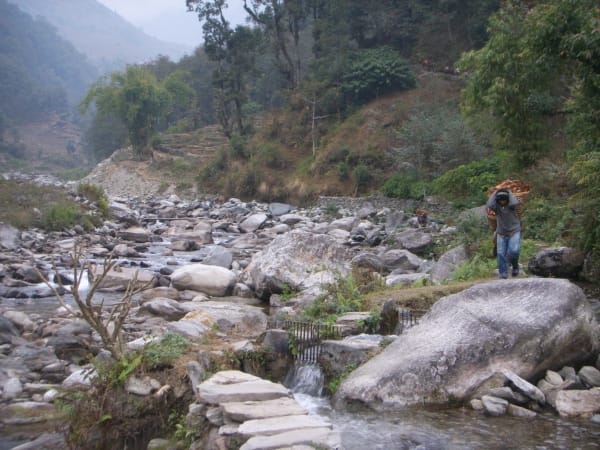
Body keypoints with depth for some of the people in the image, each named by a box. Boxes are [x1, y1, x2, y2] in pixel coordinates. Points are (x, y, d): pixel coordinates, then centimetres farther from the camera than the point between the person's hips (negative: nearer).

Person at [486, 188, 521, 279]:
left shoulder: (511, 205, -9)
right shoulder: (496, 206, -7)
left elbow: (515, 203, -33)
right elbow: (489, 205, -29)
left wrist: (509, 192, -17)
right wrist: (495, 193, -18)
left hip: (514, 232, -2)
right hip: (501, 234, 2)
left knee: (514, 250, -20)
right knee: (501, 254, -3)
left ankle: (515, 266, 10)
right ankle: (503, 275, 6)